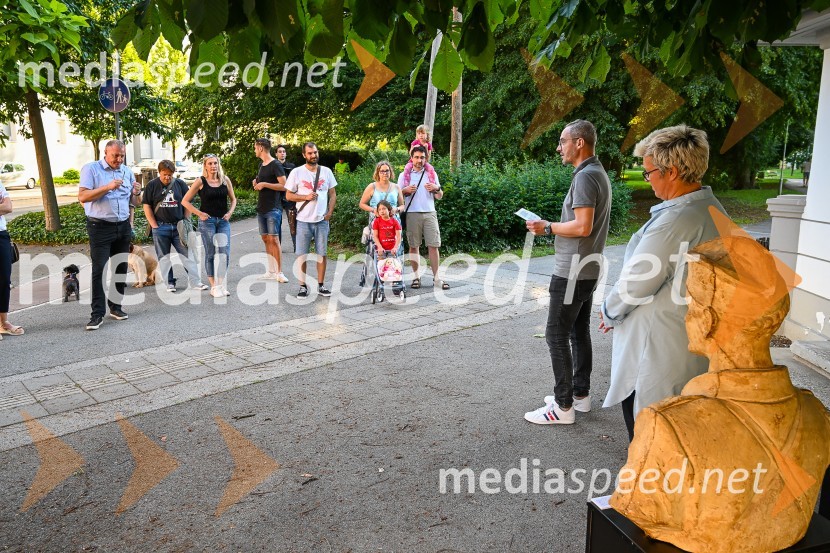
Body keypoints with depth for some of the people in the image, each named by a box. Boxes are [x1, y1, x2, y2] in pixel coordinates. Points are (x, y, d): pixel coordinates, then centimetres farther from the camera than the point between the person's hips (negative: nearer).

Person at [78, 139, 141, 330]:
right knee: (99, 270, -7)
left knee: (121, 269, 9)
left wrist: (137, 194, -9)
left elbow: (134, 203, 14)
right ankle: (97, 314, -5)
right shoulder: (91, 169, -2)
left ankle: (115, 307, 20)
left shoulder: (127, 172, 12)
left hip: (123, 227, 5)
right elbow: (82, 196, -13)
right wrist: (108, 187, -22)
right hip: (100, 227, -5)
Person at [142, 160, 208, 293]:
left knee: (187, 254, -1)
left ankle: (195, 282, 2)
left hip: (179, 226, 1)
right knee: (164, 258, 6)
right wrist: (154, 226, -3)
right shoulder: (152, 185, 3)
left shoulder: (180, 184, 6)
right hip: (161, 227, -1)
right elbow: (147, 207, 3)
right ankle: (169, 283, 15)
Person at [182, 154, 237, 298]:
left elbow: (233, 199, 18)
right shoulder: (200, 181, -3)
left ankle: (221, 284, 9)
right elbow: (185, 201, -1)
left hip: (223, 221, 3)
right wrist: (199, 213, -7)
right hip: (207, 221, -3)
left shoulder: (225, 180, 6)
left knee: (225, 253, -3)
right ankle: (214, 286, 8)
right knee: (210, 254, 1)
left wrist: (230, 213, 3)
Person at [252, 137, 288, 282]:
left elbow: (284, 186, -16)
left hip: (273, 209, -9)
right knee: (265, 238, 8)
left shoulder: (276, 165, -10)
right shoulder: (262, 165, 17)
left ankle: (279, 272, -7)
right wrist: (257, 183, 8)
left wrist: (264, 184, -16)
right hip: (261, 208, 9)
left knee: (273, 239, -11)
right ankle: (271, 271, 12)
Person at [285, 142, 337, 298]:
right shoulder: (297, 172, -2)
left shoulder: (326, 171, 6)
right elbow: (289, 195, -1)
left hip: (322, 220, 2)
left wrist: (329, 212, -1)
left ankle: (321, 285, 17)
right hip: (303, 220, -2)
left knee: (321, 253, 8)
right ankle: (303, 286, 12)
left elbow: (332, 194, 10)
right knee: (302, 254, 3)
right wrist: (306, 197, -15)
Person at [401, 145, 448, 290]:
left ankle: (436, 278, -1)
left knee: (433, 245, -5)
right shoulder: (405, 175, 10)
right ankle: (417, 276, 12)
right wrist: (406, 190, -11)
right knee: (414, 246, 2)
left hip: (430, 213, 1)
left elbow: (440, 197, 13)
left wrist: (437, 188, -9)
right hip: (412, 214, -1)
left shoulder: (432, 174, 14)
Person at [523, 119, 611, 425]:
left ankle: (563, 407, 2)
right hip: (588, 269, 10)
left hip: (573, 271, -10)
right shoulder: (599, 173, 15)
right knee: (579, 332, 16)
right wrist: (553, 226, 12)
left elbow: (583, 226, -25)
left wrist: (548, 227, -13)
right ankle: (581, 395, 26)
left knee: (557, 335, -5)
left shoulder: (585, 176, -17)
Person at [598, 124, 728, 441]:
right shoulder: (713, 209, 4)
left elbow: (637, 281, -20)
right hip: (694, 339, 9)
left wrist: (610, 312, -2)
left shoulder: (676, 219, -26)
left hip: (658, 347, -9)